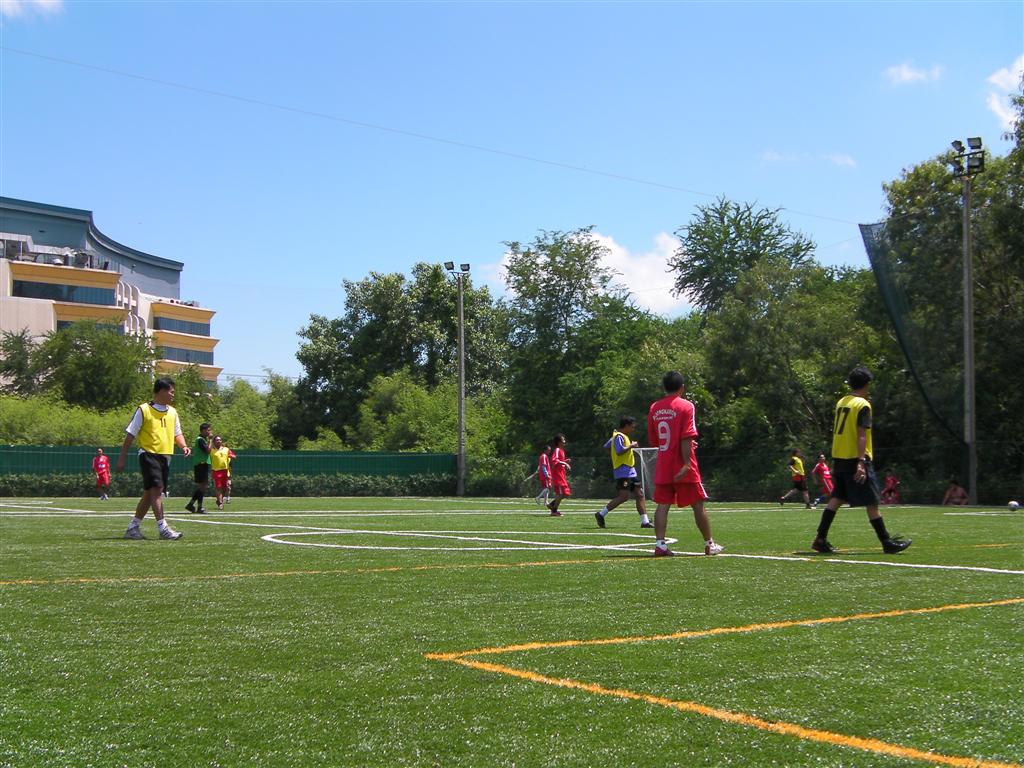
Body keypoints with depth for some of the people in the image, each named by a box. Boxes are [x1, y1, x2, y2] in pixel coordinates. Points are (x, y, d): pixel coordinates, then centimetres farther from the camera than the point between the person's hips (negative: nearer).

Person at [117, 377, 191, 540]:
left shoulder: (172, 412, 14)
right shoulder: (144, 410, -4)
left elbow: (177, 434, 22)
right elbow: (130, 435, -2)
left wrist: (184, 446, 0)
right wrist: (122, 458, -4)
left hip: (165, 456, 7)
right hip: (148, 454, -7)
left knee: (149, 493, 10)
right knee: (157, 488, -18)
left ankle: (133, 528, 19)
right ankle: (163, 528, -19)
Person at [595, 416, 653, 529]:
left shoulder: (623, 436, 19)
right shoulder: (619, 436, -12)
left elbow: (606, 446, 27)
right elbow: (619, 451, -26)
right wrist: (631, 446, -14)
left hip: (630, 471, 11)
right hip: (623, 472, -11)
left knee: (640, 494, 4)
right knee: (624, 496, -15)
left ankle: (645, 521, 2)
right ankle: (601, 514, -6)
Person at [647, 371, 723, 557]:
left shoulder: (654, 408, 8)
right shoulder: (686, 406, -8)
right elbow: (686, 438, -17)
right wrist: (687, 463, -19)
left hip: (662, 465, 5)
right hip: (681, 465, -4)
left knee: (662, 505, 3)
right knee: (698, 504, 6)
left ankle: (660, 544, -8)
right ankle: (709, 544, 13)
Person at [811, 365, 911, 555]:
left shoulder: (841, 402, 12)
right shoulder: (863, 405, -11)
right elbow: (861, 435, -19)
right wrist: (861, 463, -24)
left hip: (839, 459, 8)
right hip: (855, 459, -8)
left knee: (836, 499, 9)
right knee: (872, 503, -1)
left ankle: (820, 539, 3)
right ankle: (887, 543, 5)